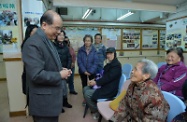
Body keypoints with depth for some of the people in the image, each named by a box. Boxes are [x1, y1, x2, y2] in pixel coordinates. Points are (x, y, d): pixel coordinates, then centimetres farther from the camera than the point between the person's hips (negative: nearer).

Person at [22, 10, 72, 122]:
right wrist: (59, 75, -18)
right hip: (44, 102, -9)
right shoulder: (33, 44, -22)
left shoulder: (47, 41, 10)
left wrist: (60, 70, 1)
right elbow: (36, 75, -28)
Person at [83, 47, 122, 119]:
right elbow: (103, 75, 14)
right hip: (105, 86, 10)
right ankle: (93, 106, 18)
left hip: (109, 90, -10)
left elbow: (108, 78, -24)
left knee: (87, 94, -17)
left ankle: (95, 111, 5)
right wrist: (94, 80, -1)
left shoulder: (116, 65, -16)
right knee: (86, 88, 6)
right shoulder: (110, 64, 14)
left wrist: (96, 82, -21)